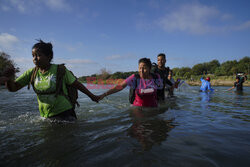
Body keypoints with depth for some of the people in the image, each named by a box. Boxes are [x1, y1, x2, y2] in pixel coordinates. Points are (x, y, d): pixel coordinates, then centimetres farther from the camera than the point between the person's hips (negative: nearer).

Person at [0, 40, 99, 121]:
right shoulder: (31, 73, 0)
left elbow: (77, 85, -7)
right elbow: (13, 88, 0)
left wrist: (91, 96, 0)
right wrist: (8, 79, -23)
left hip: (65, 114, -4)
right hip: (45, 117, 5)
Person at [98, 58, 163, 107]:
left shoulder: (156, 78, -2)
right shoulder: (135, 78, -9)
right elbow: (120, 86, -15)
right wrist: (104, 94, -21)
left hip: (153, 108, 2)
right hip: (138, 107, -1)